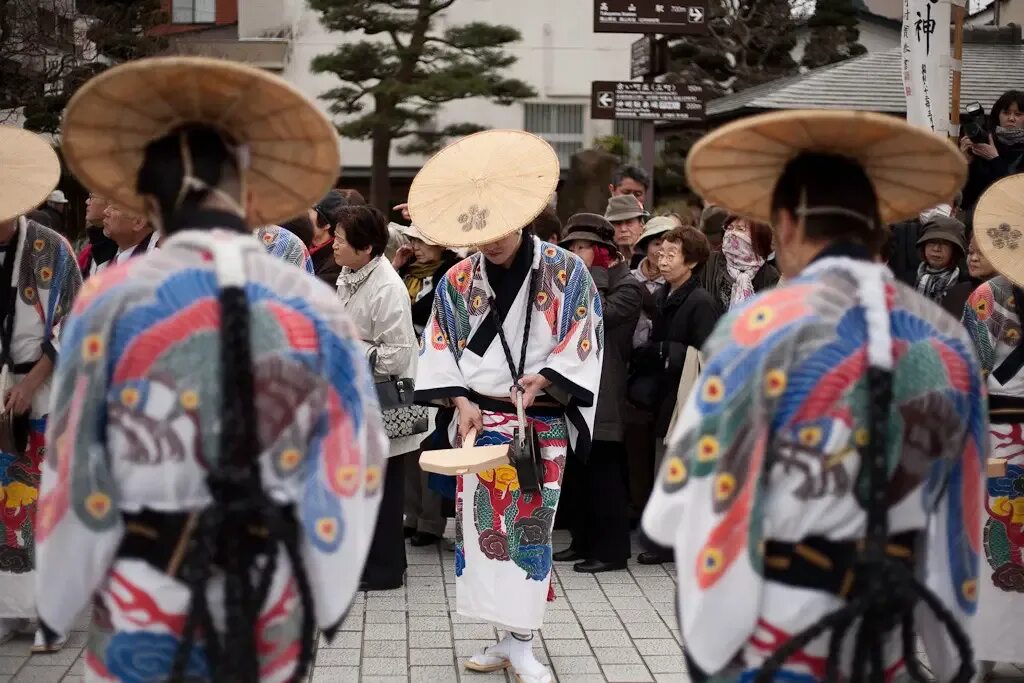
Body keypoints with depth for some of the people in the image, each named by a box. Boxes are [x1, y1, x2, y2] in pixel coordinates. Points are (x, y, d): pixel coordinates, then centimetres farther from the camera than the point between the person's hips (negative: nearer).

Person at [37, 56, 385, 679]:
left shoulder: (114, 300, -12)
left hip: (148, 604, -2)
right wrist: (327, 603, 9)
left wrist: (57, 603, 5)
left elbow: (73, 473, -9)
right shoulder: (318, 308, -5)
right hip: (272, 604, 2)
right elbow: (352, 471, -3)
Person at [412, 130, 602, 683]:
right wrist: (461, 400, -8)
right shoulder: (458, 281, 4)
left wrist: (542, 377, -17)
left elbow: (583, 342, -4)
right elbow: (440, 350, 6)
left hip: (540, 421, -3)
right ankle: (506, 638, 13)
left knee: (528, 526, -2)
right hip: (479, 418, 3)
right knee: (482, 523, 2)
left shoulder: (565, 272, -5)